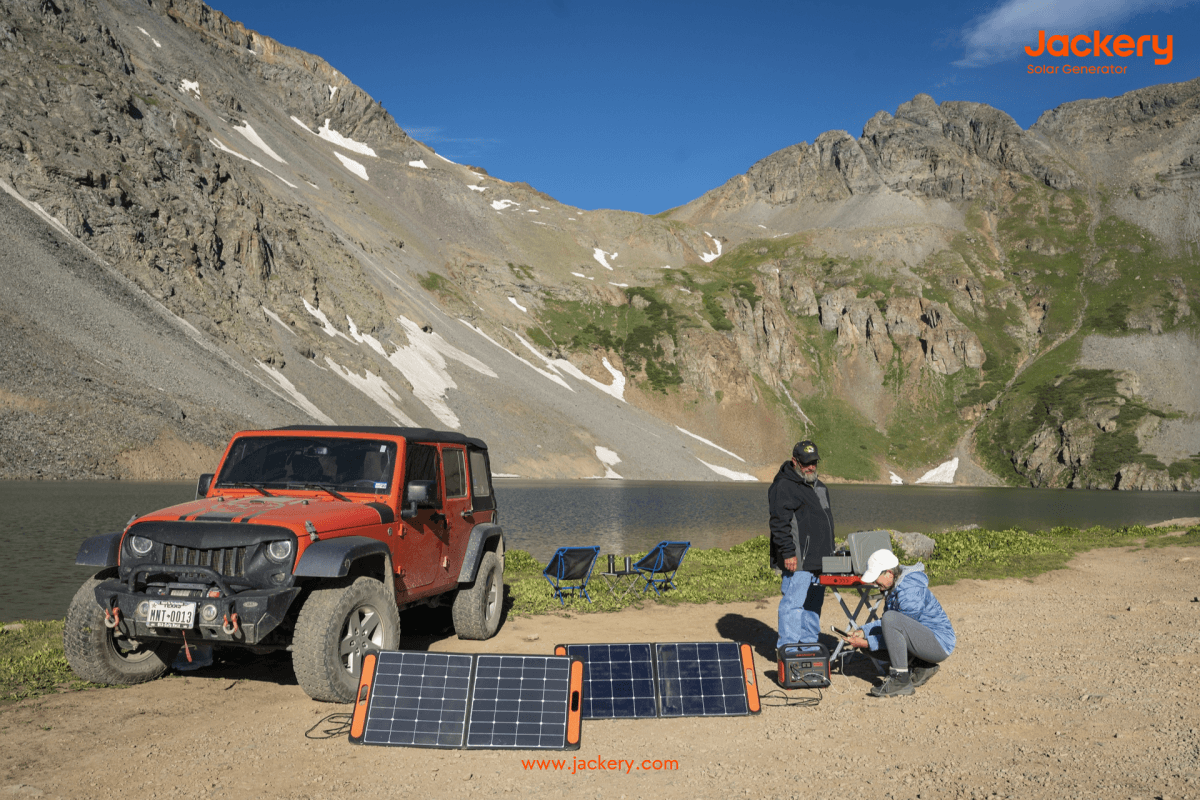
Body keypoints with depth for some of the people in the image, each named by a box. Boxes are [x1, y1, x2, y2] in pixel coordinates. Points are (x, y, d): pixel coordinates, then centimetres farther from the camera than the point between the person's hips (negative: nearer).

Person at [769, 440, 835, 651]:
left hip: (819, 559, 9)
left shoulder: (819, 486, 18)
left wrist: (830, 552, 23)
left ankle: (809, 643, 24)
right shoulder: (783, 487, -11)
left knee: (814, 603, 14)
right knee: (793, 602, -6)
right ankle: (787, 647, 1)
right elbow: (779, 523, -17)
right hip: (797, 561, -9)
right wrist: (788, 553, -21)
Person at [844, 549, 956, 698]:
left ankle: (901, 681, -22)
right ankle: (922, 667, 10)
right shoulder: (895, 587, 7)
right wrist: (863, 631, 2)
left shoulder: (910, 591, -23)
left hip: (940, 644, -10)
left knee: (891, 618, -31)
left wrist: (868, 642, -18)